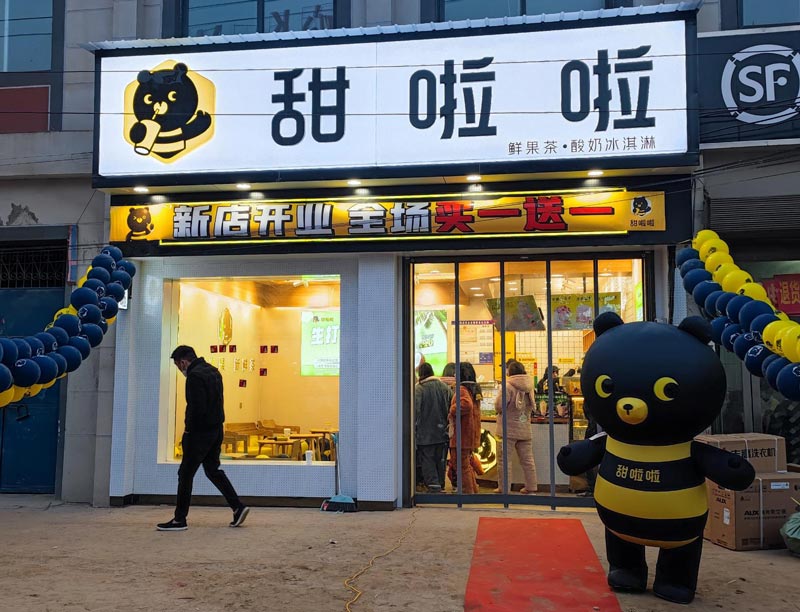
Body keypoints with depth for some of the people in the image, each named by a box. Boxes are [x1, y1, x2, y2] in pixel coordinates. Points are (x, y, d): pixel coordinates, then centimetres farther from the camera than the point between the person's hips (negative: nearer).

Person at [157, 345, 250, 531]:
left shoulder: (195, 376, -17)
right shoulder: (213, 371, 12)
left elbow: (197, 408, -24)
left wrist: (188, 430, -10)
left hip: (200, 432, -9)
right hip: (216, 430, 9)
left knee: (185, 474, 2)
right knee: (213, 470, 18)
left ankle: (179, 520, 9)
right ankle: (238, 507, 13)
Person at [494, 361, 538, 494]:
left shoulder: (508, 386, -15)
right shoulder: (528, 387, 6)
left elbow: (499, 406, -15)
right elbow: (531, 406, 15)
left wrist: (499, 410, 5)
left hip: (509, 429, -6)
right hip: (524, 429, 6)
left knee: (504, 459, 1)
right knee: (527, 459, 12)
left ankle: (503, 487, 3)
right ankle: (531, 486, 16)